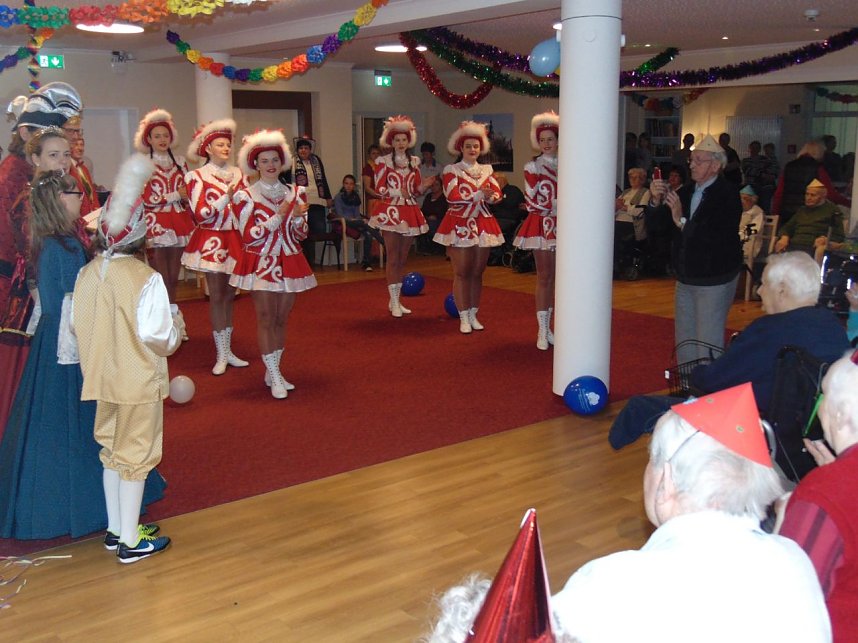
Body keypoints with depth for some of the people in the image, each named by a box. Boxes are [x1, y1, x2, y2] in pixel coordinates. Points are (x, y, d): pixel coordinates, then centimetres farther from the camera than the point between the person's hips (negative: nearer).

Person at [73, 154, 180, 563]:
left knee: (111, 450, 20)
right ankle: (130, 541, 17)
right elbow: (158, 336, -22)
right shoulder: (145, 279, -21)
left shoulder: (87, 273, -4)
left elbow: (77, 325, 1)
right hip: (139, 380, -5)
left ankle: (115, 530, 32)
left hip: (102, 377, 6)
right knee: (136, 455, 7)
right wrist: (176, 326, -1)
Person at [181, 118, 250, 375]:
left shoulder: (238, 174, 8)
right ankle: (221, 355, 6)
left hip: (234, 238, 4)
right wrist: (227, 198, -21)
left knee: (229, 295, 10)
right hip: (211, 240, -4)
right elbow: (201, 214, -12)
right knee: (216, 296, -1)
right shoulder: (197, 176, -3)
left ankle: (228, 350, 17)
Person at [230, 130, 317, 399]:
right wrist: (279, 216, -18)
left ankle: (272, 371, 19)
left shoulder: (295, 193, 8)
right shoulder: (245, 196, -4)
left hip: (289, 262, 4)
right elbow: (249, 236, -12)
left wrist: (298, 217, -14)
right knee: (266, 319, -4)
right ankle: (275, 379, 0)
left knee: (282, 319, 8)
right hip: (261, 264, -4)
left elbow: (301, 235, 8)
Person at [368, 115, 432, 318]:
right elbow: (379, 189, -6)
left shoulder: (414, 162, 12)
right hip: (390, 211, -5)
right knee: (393, 258, -5)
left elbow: (416, 191, 13)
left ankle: (396, 299, 18)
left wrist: (424, 185, -9)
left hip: (410, 212, 5)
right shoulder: (383, 162, -1)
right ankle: (394, 303, 0)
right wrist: (396, 193, -24)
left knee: (403, 258, 9)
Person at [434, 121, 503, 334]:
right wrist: (479, 194, -17)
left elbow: (497, 194, 3)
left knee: (477, 272, 8)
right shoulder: (451, 170, 0)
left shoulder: (487, 170, 14)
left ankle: (474, 314, 17)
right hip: (460, 225, -4)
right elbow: (452, 196, -14)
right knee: (461, 272, -1)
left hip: (483, 225, 4)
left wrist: (490, 196, -20)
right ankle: (464, 317, 5)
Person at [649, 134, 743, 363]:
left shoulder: (728, 194, -16)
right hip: (686, 279, 8)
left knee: (708, 344, -1)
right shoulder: (687, 191, 6)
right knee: (684, 342, 17)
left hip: (714, 281, -8)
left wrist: (682, 221, -27)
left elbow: (718, 238, -27)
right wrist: (657, 201, -11)